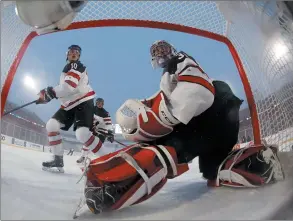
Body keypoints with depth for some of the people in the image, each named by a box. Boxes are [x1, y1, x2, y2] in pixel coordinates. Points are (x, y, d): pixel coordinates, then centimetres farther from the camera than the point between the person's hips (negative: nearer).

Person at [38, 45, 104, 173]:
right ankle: (58, 160, 3)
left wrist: (50, 92, -15)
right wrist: (46, 95, 18)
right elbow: (64, 89, 29)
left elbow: (69, 86, -23)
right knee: (51, 125, -1)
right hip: (69, 105, 10)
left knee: (82, 134, -27)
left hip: (83, 102, -10)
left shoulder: (75, 65, -7)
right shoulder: (67, 68, 24)